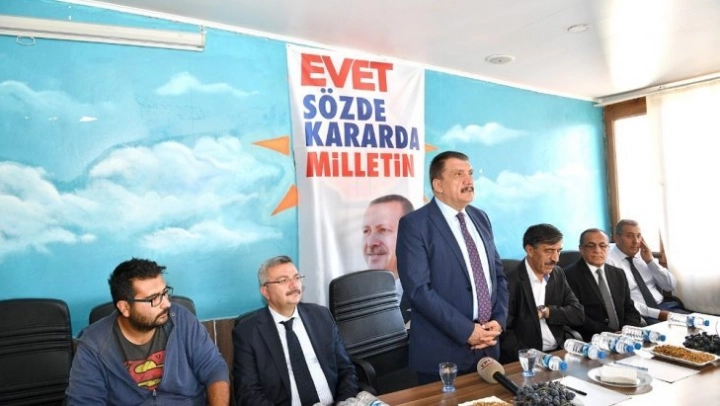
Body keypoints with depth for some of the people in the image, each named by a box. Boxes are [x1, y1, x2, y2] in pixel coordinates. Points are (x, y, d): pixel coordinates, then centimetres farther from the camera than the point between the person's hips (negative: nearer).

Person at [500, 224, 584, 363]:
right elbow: (502, 331, -14)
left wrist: (546, 311, -11)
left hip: (558, 353, 5)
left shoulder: (558, 274, 7)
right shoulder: (511, 281, -13)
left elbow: (578, 315, 2)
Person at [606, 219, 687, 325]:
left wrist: (650, 261, -2)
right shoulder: (609, 261, -9)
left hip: (664, 305, 7)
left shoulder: (644, 255, 11)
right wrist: (657, 313, -21)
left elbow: (671, 286, 9)